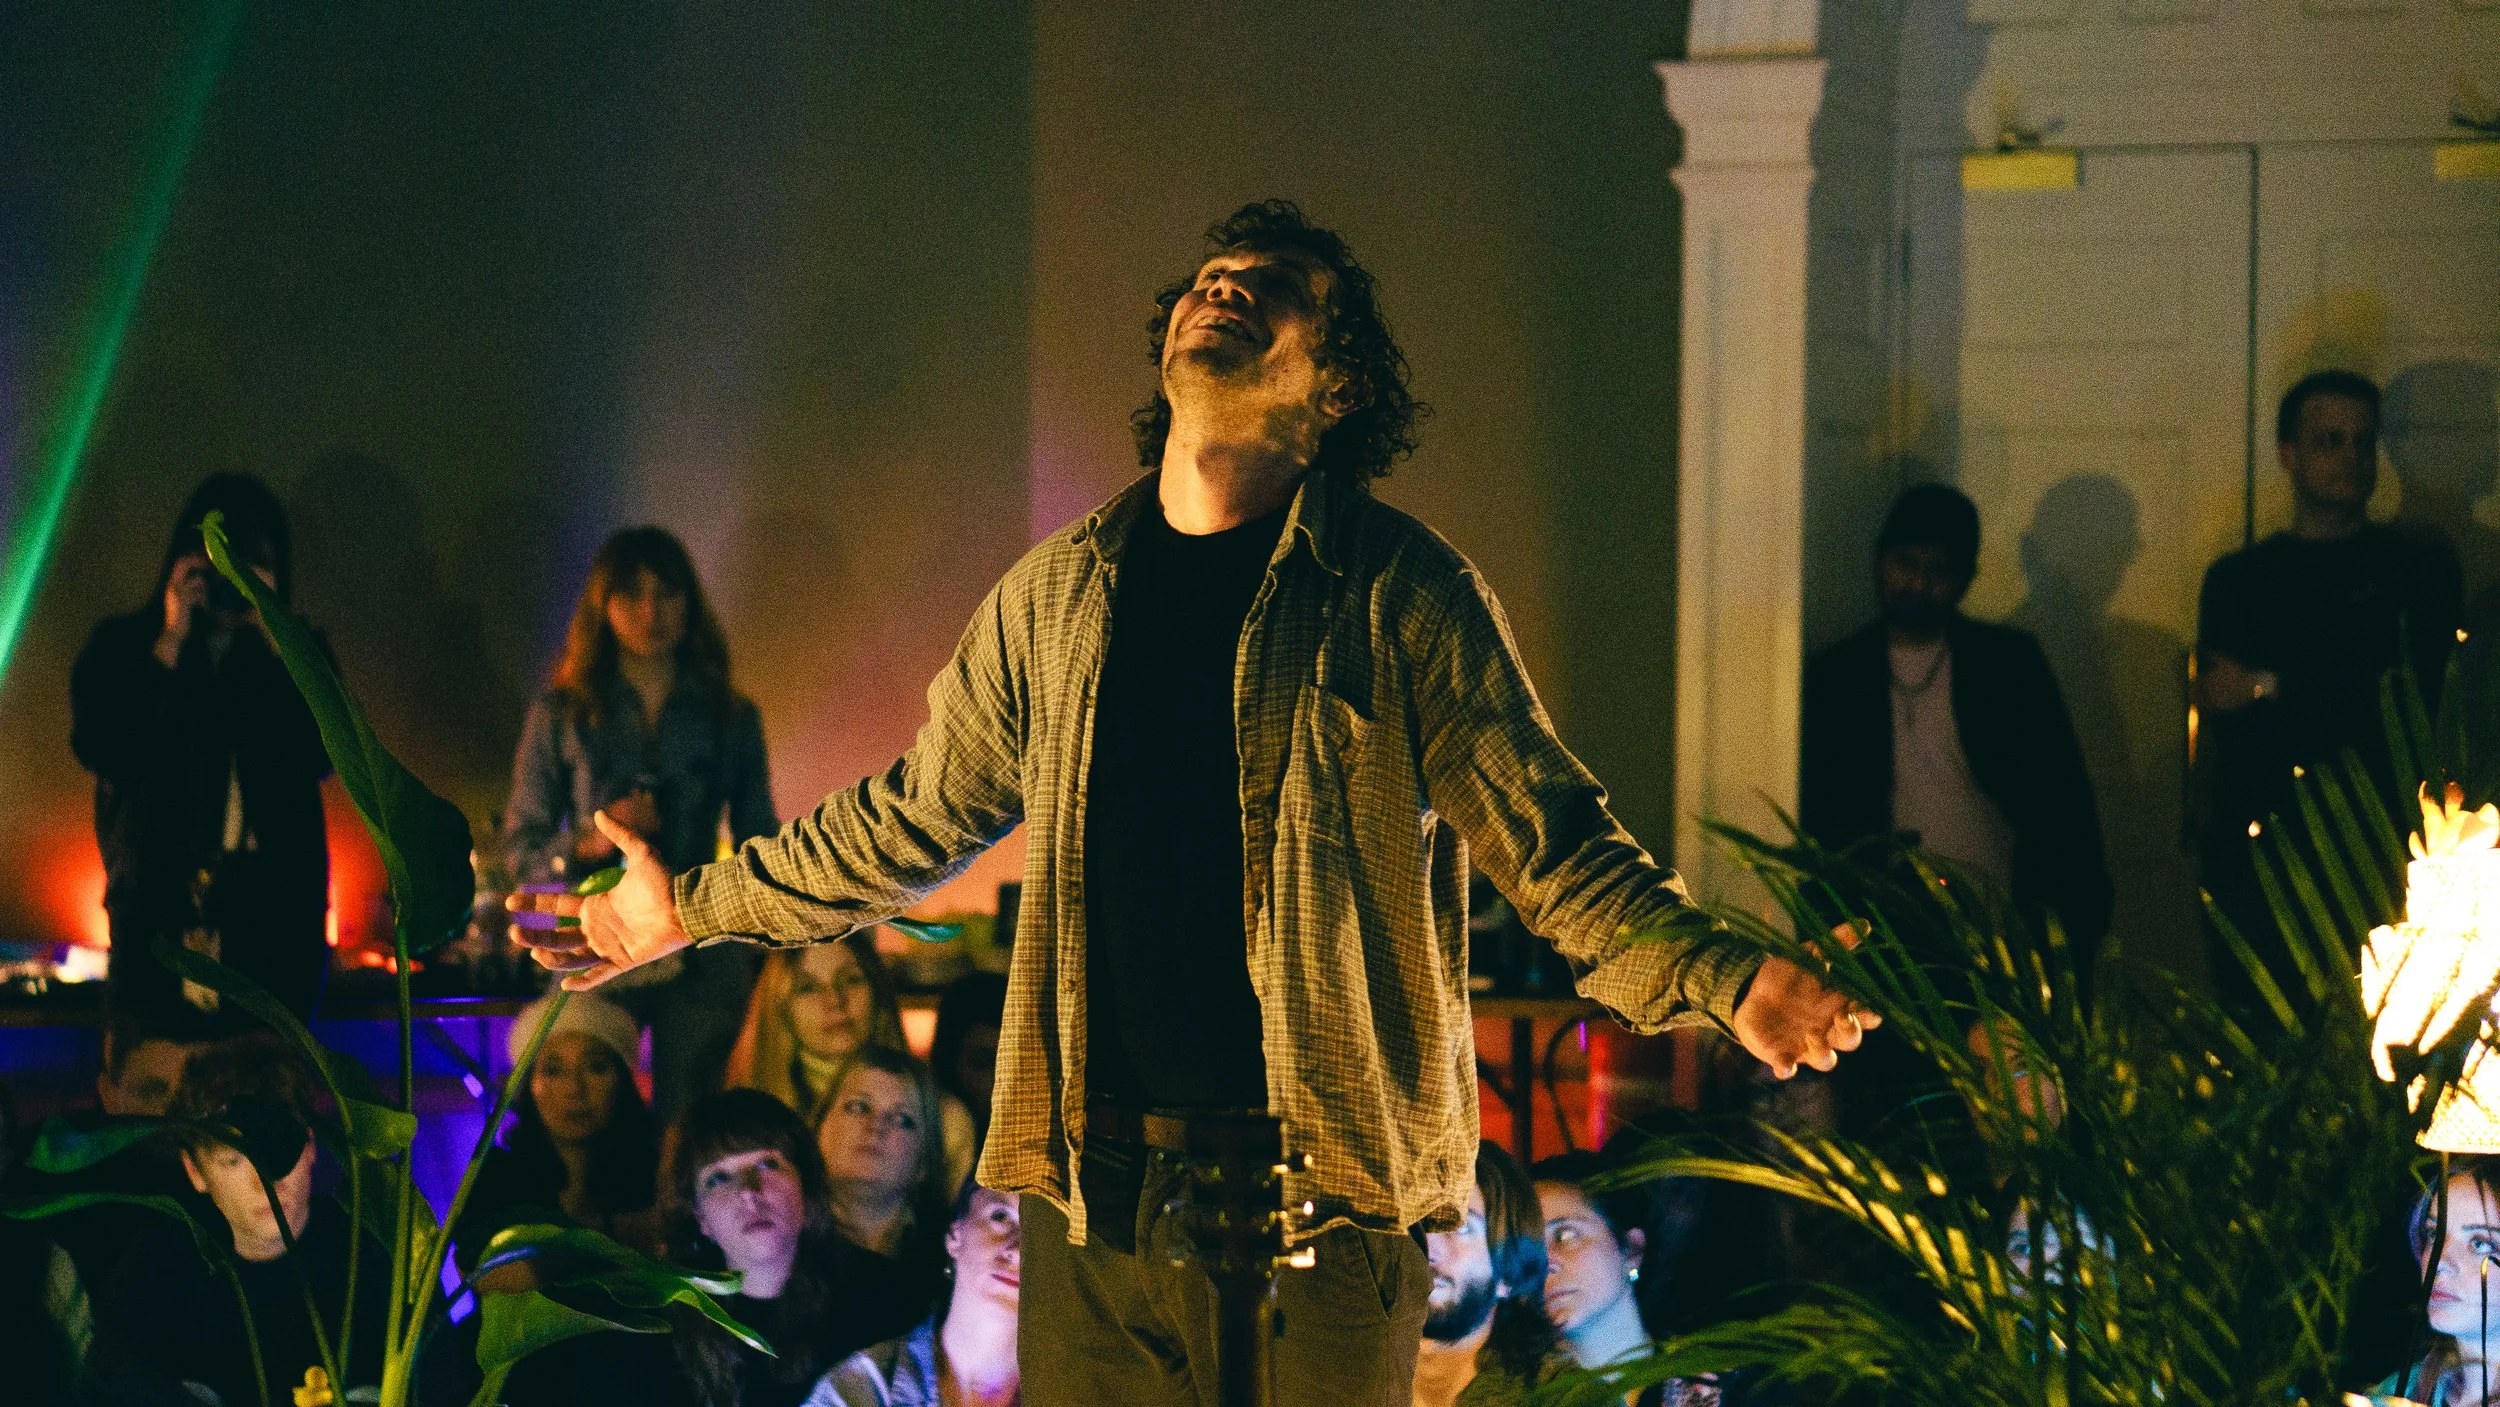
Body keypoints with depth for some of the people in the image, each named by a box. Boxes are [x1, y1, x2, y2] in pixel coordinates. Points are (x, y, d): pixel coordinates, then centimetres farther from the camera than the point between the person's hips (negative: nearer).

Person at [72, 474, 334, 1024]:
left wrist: (272, 638, -5)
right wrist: (170, 643, -4)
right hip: (159, 903, -1)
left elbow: (320, 755, -2)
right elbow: (98, 750, -6)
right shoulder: (122, 644, 10)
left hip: (273, 901, 1)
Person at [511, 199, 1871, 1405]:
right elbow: (914, 817, 22)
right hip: (1096, 1180, 4)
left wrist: (1722, 981, -19)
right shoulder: (1058, 591, 11)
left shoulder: (1401, 594, -1)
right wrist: (691, 908, 26)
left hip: (1321, 1190, -3)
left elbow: (1548, 843, -3)